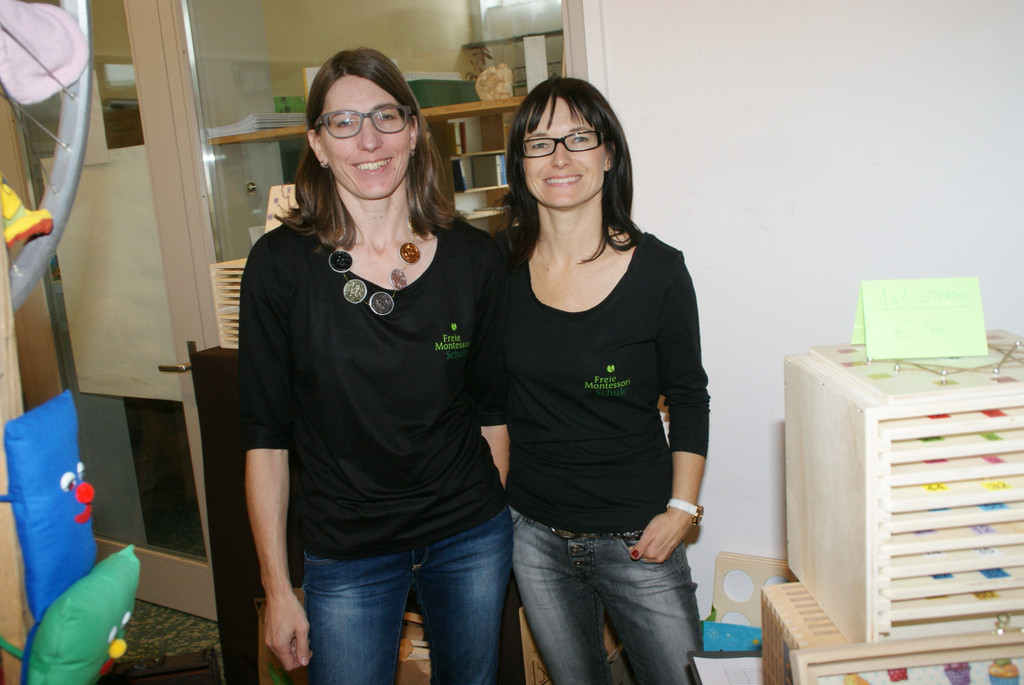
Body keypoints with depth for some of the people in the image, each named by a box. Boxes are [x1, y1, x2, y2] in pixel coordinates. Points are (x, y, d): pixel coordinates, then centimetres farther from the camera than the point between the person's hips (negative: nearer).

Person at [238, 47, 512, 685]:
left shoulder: (475, 257, -5)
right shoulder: (281, 263, -10)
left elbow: (493, 408, 5)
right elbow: (266, 437, -7)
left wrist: (494, 521, 8)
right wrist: (277, 588, -5)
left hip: (472, 540, 2)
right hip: (345, 556, -2)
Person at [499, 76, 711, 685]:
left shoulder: (658, 270, -11)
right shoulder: (500, 263, -5)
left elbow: (688, 398, -1)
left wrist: (682, 508, -6)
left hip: (636, 536, -2)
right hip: (534, 532, 2)